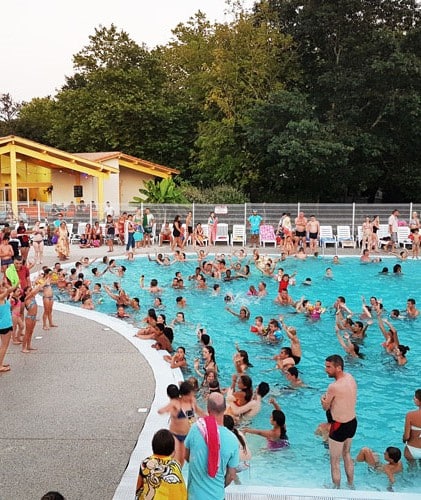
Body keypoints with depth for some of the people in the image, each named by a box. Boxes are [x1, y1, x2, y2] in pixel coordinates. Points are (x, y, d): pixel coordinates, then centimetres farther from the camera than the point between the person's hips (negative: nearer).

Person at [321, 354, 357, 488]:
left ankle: (337, 489, 24)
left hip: (339, 427, -8)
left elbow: (325, 407, -14)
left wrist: (323, 399, 5)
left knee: (335, 461, 11)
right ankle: (351, 484, 43)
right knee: (347, 454, 29)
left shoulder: (334, 387, -29)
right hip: (353, 422, 8)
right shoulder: (350, 377, -5)